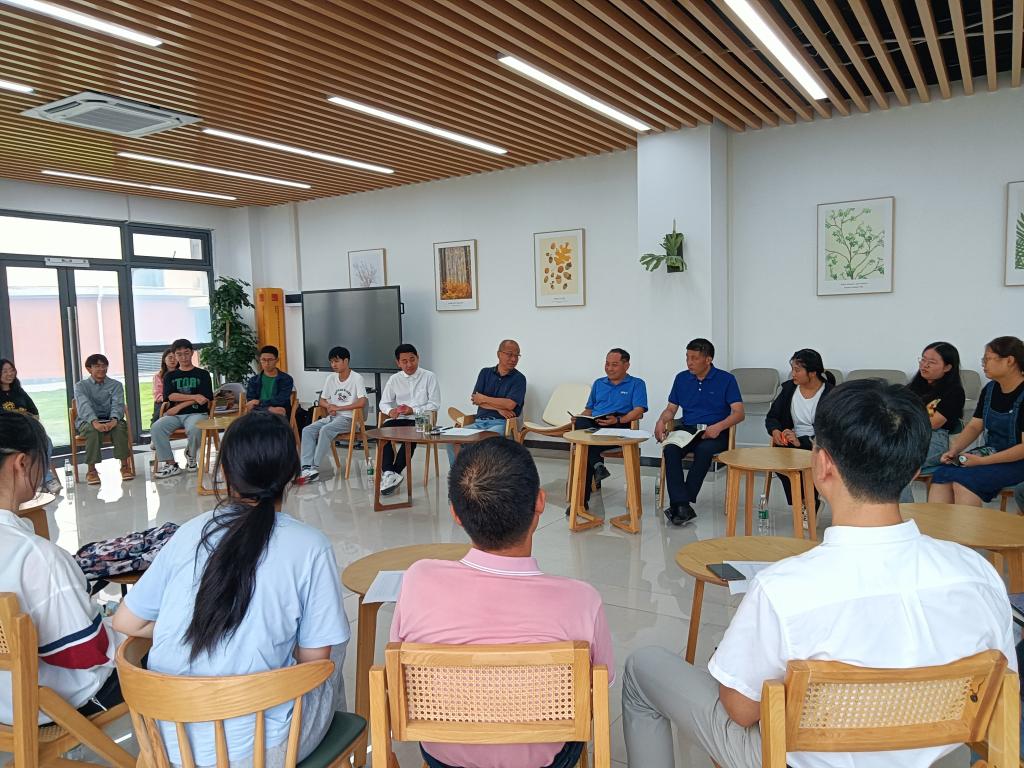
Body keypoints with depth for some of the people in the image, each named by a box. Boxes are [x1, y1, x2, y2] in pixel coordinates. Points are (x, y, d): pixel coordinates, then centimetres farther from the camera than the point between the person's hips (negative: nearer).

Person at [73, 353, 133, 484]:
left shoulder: (116, 385, 11)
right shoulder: (81, 386, 5)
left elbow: (117, 404, -5)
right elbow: (84, 405, -15)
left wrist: (114, 419, -29)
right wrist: (95, 422, -35)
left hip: (109, 419, 1)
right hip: (87, 420, -1)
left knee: (120, 426, -33)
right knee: (92, 430, -36)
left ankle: (125, 465, -24)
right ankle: (91, 470, -28)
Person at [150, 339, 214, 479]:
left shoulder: (203, 374, 11)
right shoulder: (170, 376, 19)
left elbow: (205, 399, -3)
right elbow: (171, 396, 1)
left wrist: (179, 406, -8)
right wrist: (194, 397, -11)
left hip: (197, 413, -3)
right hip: (174, 415, 3)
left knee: (194, 429, -36)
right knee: (156, 428, -27)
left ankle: (191, 455, -3)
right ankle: (171, 464, -20)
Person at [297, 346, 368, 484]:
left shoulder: (357, 378, -7)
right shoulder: (331, 378, 12)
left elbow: (362, 402, -18)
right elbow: (322, 401, 18)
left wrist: (338, 407, -15)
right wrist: (329, 407, -6)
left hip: (348, 418, -6)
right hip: (331, 417, 6)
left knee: (325, 430, -32)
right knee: (307, 430, -17)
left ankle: (315, 467, -28)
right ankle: (306, 467, -27)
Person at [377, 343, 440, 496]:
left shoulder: (429, 377, 2)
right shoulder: (394, 379, 13)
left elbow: (435, 404, -2)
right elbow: (383, 403, 14)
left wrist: (413, 410, -14)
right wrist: (390, 411, -10)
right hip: (399, 418, 3)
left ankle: (393, 473, -28)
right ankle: (389, 473, -36)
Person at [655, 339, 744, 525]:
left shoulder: (726, 379, 2)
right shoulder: (681, 378, 15)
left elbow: (738, 413, -5)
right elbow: (671, 408, 17)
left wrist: (718, 427, -23)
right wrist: (661, 421, -6)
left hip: (715, 432, -3)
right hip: (686, 429, 3)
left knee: (703, 451, -37)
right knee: (670, 449, -30)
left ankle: (679, 503, -29)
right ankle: (682, 506, -35)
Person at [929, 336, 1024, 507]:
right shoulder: (990, 389, 8)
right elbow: (974, 426, 10)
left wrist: (981, 461, -22)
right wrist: (954, 450, -8)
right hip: (990, 452, 7)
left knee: (964, 479, -29)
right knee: (941, 475, -17)